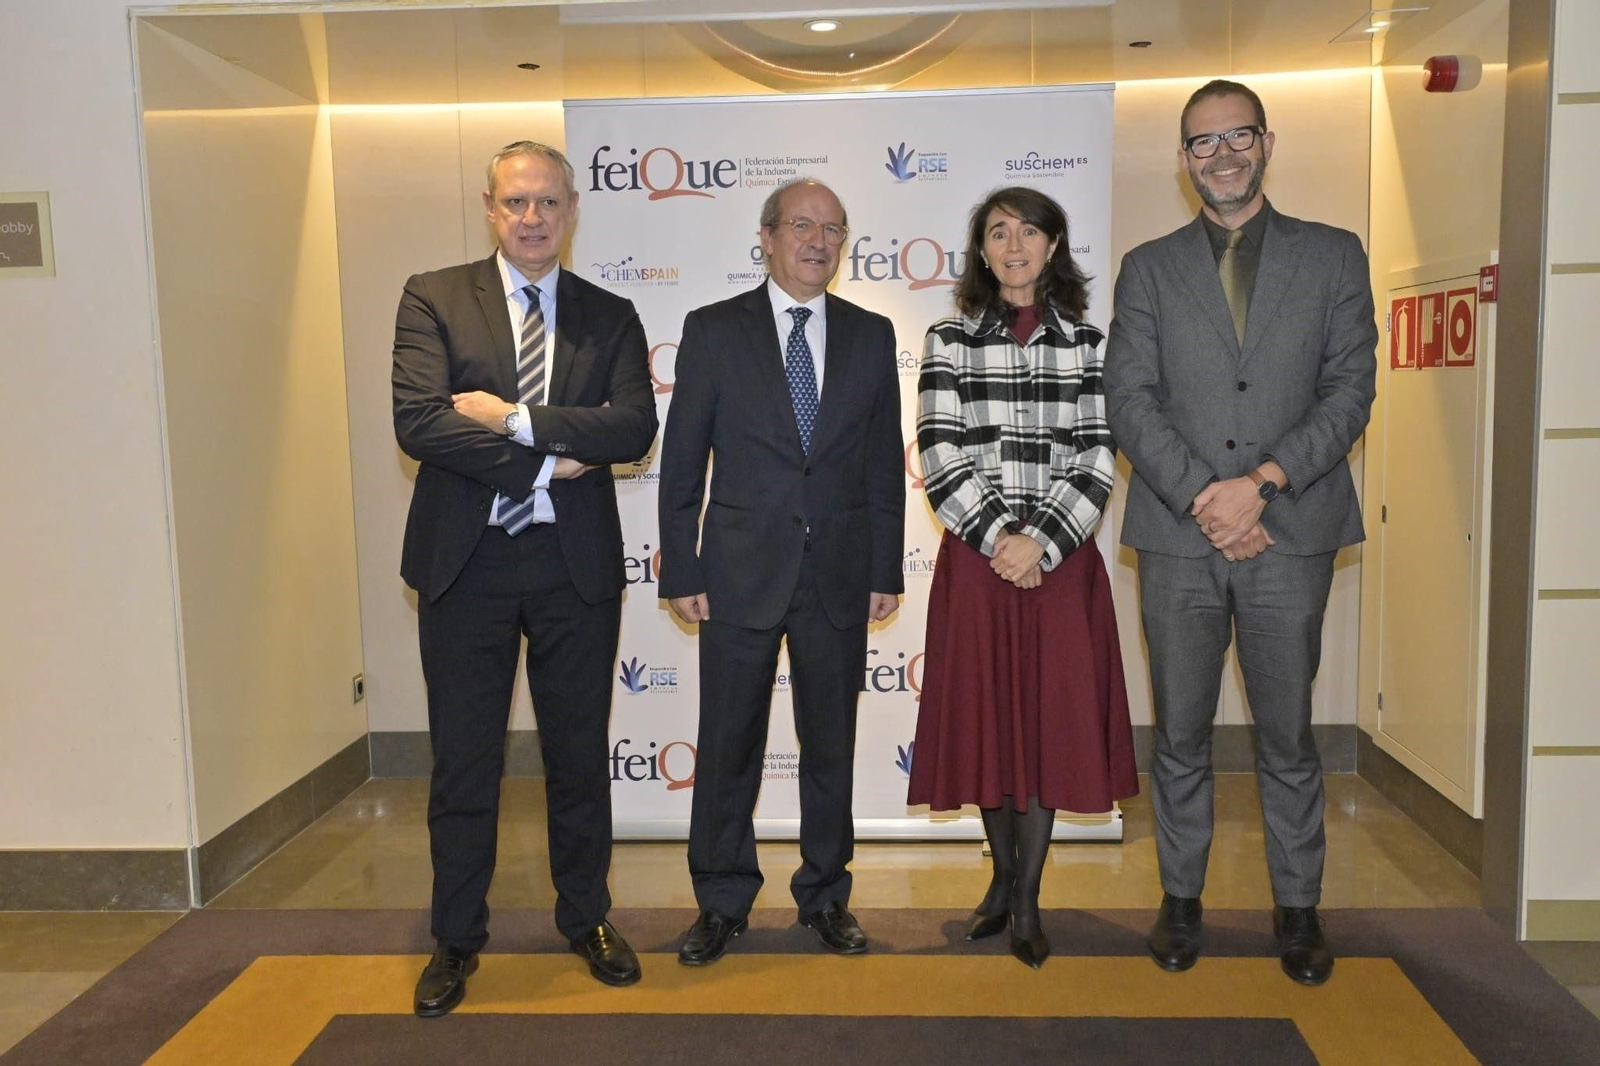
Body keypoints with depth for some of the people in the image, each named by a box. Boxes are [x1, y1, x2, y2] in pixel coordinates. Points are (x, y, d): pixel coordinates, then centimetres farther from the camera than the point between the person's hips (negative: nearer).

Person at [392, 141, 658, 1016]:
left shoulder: (610, 317, 7)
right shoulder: (433, 298, 2)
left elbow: (635, 427, -9)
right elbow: (417, 421, -12)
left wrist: (516, 417, -16)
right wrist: (546, 460, -14)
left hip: (576, 564, 2)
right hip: (465, 560, -1)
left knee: (579, 755, 12)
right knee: (463, 761, 8)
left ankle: (586, 918, 31)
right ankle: (457, 940, 26)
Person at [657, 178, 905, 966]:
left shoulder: (871, 335, 7)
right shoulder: (713, 330, 1)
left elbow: (885, 464, 7)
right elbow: (682, 463, 0)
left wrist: (887, 571, 4)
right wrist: (680, 572, -4)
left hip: (840, 575, 2)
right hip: (740, 572, -2)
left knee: (831, 744, 12)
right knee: (728, 746, 7)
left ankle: (825, 895, 29)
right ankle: (721, 903, 24)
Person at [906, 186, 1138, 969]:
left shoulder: (1088, 343, 4)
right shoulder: (949, 340, 3)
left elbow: (1098, 462, -2)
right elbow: (940, 458, -4)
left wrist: (1041, 542, -13)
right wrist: (997, 538, -13)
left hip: (1061, 560, 0)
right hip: (975, 558, 0)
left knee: (1051, 720, 3)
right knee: (984, 716, 7)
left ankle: (1027, 900, 17)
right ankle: (1003, 877, 27)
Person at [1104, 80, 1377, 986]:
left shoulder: (1334, 256, 8)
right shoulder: (1149, 268, 9)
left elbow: (1350, 390, -1)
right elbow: (1129, 400, -1)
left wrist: (1261, 483, -14)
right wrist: (1204, 498, -13)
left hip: (1291, 534, 0)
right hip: (1180, 537, 1)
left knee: (1289, 738, 9)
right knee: (1181, 737, 9)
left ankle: (1298, 907, 25)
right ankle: (1183, 896, 25)